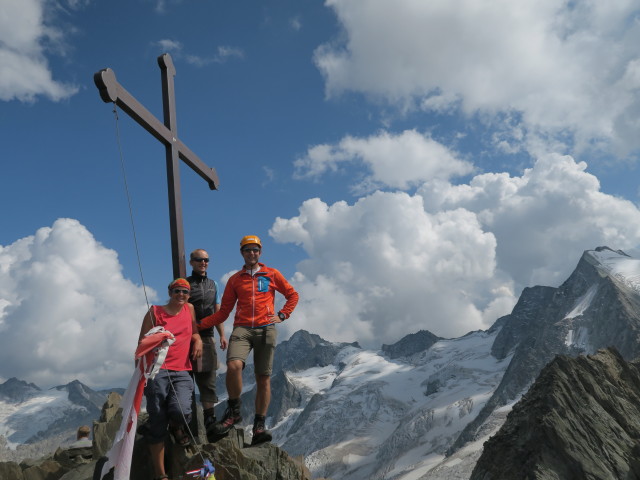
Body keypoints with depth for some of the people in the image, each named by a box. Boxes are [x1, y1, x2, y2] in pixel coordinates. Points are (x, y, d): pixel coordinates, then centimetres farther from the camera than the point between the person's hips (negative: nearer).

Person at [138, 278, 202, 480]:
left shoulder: (189, 309, 13)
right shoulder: (155, 312, 5)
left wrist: (198, 341, 6)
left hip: (182, 372, 2)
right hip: (157, 372, -2)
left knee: (181, 411, -24)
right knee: (157, 424, -1)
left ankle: (177, 427, 14)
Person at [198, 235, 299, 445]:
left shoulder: (272, 274, 11)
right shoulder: (235, 279, 14)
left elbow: (292, 295, 19)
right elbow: (224, 311, 11)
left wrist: (282, 315, 5)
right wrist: (198, 324, 1)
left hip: (265, 329, 0)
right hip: (242, 329, 0)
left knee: (263, 378, 0)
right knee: (233, 365, -26)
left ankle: (259, 426, 10)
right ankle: (233, 412, -5)